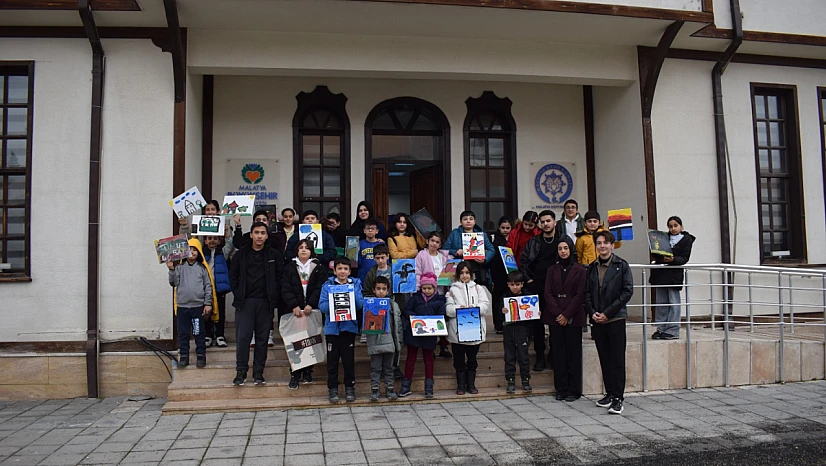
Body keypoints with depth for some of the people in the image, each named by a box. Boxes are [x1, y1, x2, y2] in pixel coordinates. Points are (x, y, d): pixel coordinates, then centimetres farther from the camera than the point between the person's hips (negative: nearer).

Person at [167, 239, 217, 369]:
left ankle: (201, 356, 16)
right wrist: (172, 270, -16)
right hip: (182, 306, 1)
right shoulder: (179, 266, 4)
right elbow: (174, 283, -2)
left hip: (198, 306, -1)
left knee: (199, 333, 6)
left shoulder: (202, 268, 2)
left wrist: (208, 304, -2)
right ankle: (183, 357, 18)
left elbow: (208, 286, 2)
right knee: (183, 333, 8)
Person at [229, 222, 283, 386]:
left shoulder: (274, 255, 4)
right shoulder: (241, 254, 5)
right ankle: (241, 371, 6)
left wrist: (274, 295, -2)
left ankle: (258, 372, 13)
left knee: (262, 338, 4)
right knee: (243, 337, -4)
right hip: (245, 301, 0)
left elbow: (281, 277, 5)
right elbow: (233, 276, 9)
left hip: (265, 302, 0)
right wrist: (238, 294, 0)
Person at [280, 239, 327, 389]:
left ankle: (308, 371, 15)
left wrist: (310, 305, -16)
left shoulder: (318, 267, 7)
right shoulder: (290, 267, 8)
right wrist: (294, 306, -15)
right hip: (293, 310, 0)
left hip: (312, 310, 0)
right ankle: (295, 374, 4)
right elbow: (285, 288, -1)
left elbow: (320, 288, -2)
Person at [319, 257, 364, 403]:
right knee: (332, 359, 6)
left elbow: (360, 305, -4)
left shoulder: (356, 284, 4)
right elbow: (322, 306, -6)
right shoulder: (327, 285, 1)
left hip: (349, 326, 0)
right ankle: (332, 388, 17)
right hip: (332, 327, 0)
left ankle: (350, 387, 20)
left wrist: (352, 295, -19)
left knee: (349, 359, 7)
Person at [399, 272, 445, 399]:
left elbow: (441, 316, -3)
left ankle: (429, 387, 18)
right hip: (413, 332, 1)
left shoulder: (439, 300, 2)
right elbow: (406, 310, 2)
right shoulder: (416, 298, 5)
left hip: (429, 334, -1)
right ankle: (406, 386, 15)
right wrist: (412, 316, -17)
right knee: (411, 358, 8)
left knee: (428, 359, 10)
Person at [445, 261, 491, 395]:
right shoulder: (453, 289, 4)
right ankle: (460, 385, 17)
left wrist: (474, 308, -16)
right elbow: (448, 309, -4)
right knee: (459, 359, 6)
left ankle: (471, 384, 23)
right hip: (457, 330, -1)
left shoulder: (478, 288, 10)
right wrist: (459, 309, -22)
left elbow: (486, 305, 0)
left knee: (472, 358, 11)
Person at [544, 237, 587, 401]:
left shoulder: (580, 270, 1)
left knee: (573, 353, 0)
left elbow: (580, 295, -4)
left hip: (573, 318, -3)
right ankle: (561, 389, 12)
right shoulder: (552, 270, 11)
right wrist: (558, 313, -8)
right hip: (555, 317, 3)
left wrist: (567, 315, -11)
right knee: (558, 353, 4)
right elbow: (548, 293, 4)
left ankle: (573, 390, 7)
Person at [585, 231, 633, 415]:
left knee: (617, 359, -3)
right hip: (597, 320, 4)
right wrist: (592, 312, -5)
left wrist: (608, 313, -11)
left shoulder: (621, 265, -1)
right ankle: (609, 393, 19)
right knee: (604, 359, 9)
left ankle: (618, 397, 1)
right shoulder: (592, 268, 11)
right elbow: (587, 292, 12)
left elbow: (628, 291, -7)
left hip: (616, 319, -4)